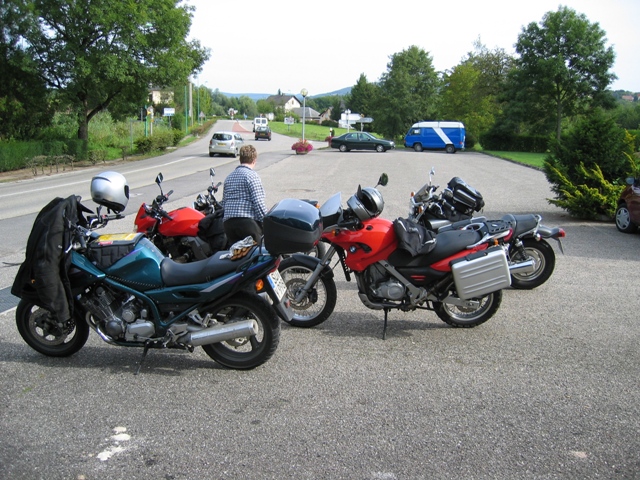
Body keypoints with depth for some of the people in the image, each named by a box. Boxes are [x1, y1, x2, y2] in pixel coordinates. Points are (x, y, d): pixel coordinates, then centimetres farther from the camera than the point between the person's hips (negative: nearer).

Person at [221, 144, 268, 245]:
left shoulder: (229, 177, 18)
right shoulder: (252, 175, -5)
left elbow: (223, 202, 19)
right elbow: (258, 202, -12)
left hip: (228, 222, 7)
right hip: (247, 222, -7)